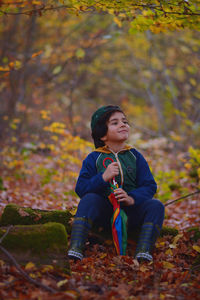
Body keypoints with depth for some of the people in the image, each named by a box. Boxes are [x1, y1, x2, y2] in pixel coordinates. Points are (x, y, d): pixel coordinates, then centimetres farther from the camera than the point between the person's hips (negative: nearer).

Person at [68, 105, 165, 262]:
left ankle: (144, 252, -30)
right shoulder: (93, 159, 0)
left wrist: (132, 199, -22)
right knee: (89, 199, -29)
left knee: (156, 205, -22)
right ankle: (75, 249, -35)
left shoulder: (135, 156, 6)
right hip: (103, 212, -2)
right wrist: (103, 177, -26)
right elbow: (81, 188, -9)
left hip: (130, 211, 2)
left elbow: (149, 186, -1)